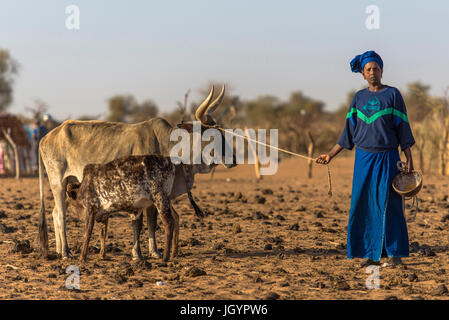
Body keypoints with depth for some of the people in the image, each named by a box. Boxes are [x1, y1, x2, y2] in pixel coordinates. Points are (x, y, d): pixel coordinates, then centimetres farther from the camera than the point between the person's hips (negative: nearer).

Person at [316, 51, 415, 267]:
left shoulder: (393, 95, 0)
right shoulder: (359, 98, 9)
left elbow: (403, 129, -1)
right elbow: (348, 134, 13)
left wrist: (409, 160, -6)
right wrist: (330, 155, 9)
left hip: (387, 158, -3)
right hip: (364, 159, 3)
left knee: (389, 204, -3)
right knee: (365, 205, 1)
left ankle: (395, 253, 5)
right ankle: (372, 254, 7)